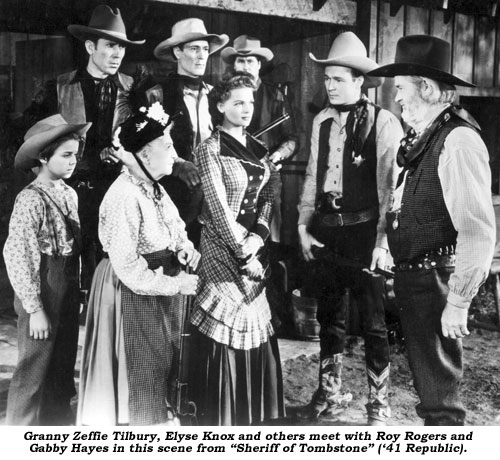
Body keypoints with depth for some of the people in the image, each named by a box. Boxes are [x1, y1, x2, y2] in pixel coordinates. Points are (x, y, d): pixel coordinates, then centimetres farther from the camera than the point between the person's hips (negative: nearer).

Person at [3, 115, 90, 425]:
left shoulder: (69, 194, 6)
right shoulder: (31, 199, -16)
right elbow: (16, 256, -18)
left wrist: (77, 294, 10)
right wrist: (35, 309, -17)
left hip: (69, 291, 7)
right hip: (43, 292, -7)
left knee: (63, 367, 18)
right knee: (34, 370, 4)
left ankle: (57, 421, 35)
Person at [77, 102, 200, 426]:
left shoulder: (154, 188, 3)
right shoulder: (124, 197, -24)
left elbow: (173, 228, 15)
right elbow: (127, 268, -26)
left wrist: (185, 248, -7)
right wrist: (176, 284, -20)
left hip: (160, 291, 9)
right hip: (131, 295, -9)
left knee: (158, 368, 22)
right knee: (135, 374, 6)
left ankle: (158, 416, 39)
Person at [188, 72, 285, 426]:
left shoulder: (259, 148, 12)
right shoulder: (210, 149, -7)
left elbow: (267, 196, 8)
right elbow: (218, 208, -13)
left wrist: (258, 237, -9)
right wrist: (243, 252, -13)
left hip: (253, 243, 6)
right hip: (223, 245, -6)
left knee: (255, 327, 9)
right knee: (226, 329, -1)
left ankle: (255, 415, 23)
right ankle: (222, 419, 12)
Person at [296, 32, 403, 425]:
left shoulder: (383, 122, -9)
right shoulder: (322, 121, 8)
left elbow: (389, 185, -11)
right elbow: (313, 176, 12)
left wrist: (382, 240, -14)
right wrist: (304, 225, 6)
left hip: (364, 231, -5)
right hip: (325, 230, 5)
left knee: (373, 322, 5)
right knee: (329, 316, 17)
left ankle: (379, 405, 22)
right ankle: (330, 393, 34)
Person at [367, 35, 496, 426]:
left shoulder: (458, 140, -21)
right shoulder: (420, 137, 7)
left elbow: (478, 231, -24)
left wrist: (458, 302, -22)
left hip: (437, 280, -9)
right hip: (411, 274, 9)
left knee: (439, 386, 5)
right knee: (423, 376, 24)